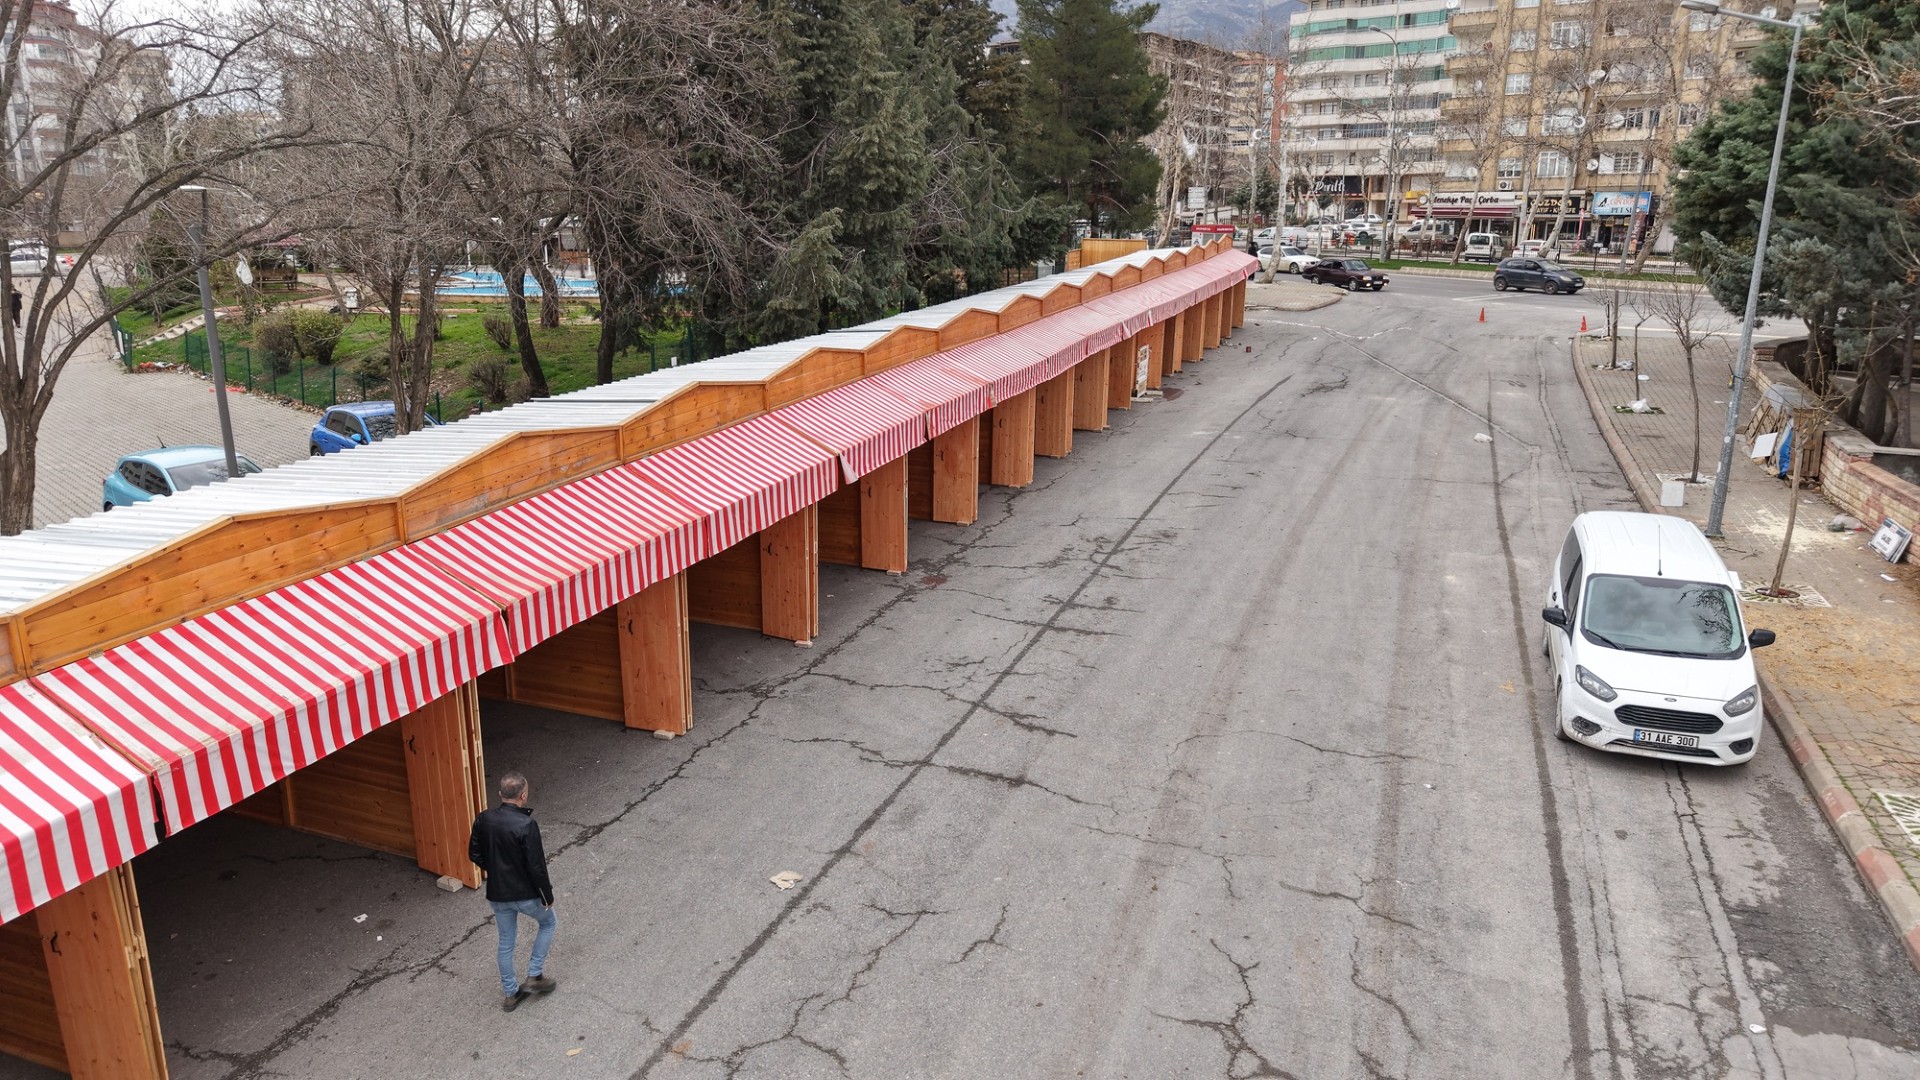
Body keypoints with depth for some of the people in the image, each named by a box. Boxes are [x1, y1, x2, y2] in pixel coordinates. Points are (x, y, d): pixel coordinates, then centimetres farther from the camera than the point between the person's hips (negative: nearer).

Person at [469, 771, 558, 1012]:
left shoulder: (483, 820, -7)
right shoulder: (526, 825, -25)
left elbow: (474, 854, 5)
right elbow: (536, 866, -21)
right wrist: (548, 895, -7)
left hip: (497, 894, 5)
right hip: (526, 894, -5)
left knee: (506, 943, 21)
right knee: (548, 922, 23)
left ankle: (511, 994, 32)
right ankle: (534, 976, 22)